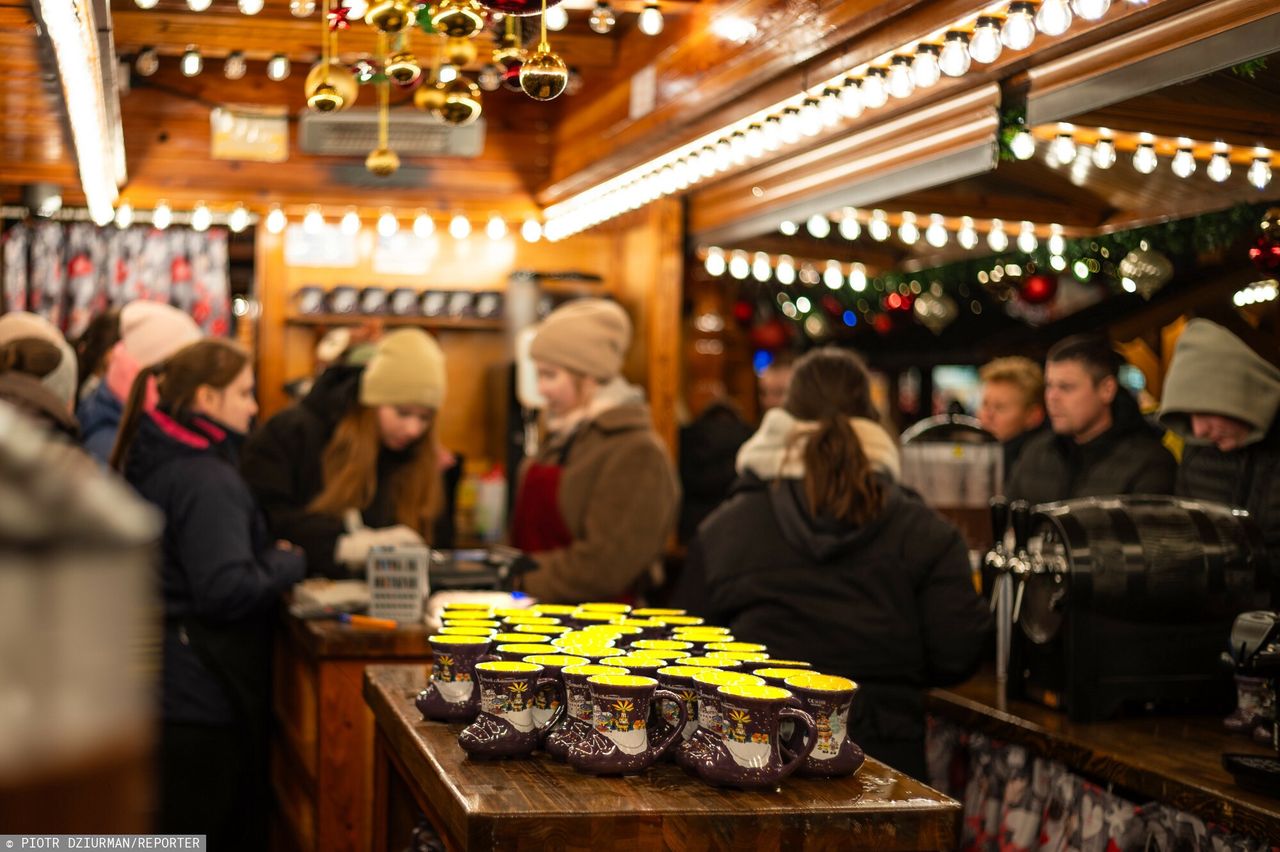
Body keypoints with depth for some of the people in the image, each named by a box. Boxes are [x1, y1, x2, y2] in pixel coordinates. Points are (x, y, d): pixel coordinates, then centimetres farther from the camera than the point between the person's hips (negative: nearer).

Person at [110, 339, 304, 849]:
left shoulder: (153, 463, 10)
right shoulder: (206, 480, -19)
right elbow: (227, 591, -26)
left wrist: (269, 556, 8)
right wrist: (291, 563, -11)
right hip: (203, 698, -9)